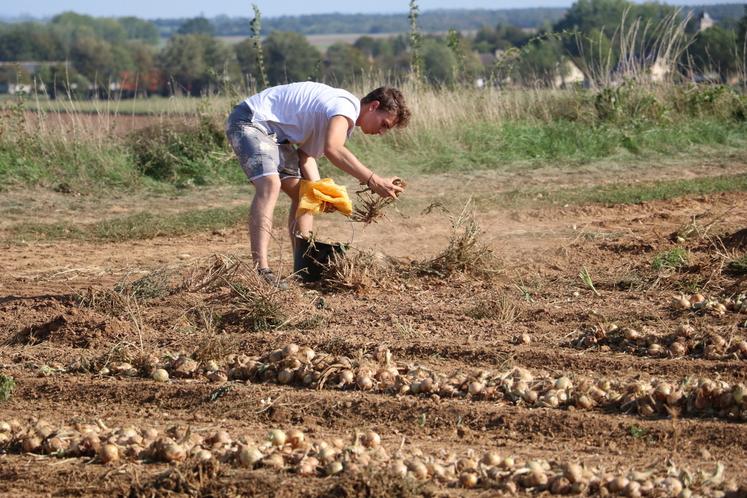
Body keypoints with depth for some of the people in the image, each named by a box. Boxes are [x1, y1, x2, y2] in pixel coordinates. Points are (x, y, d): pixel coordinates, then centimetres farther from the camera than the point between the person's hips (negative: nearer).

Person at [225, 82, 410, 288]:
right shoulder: (347, 106, -20)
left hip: (274, 132, 11)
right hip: (249, 121, -11)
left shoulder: (343, 120, 12)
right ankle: (260, 270, -38)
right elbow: (333, 149, -38)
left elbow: (306, 153, 6)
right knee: (270, 185, -29)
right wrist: (373, 181, -38)